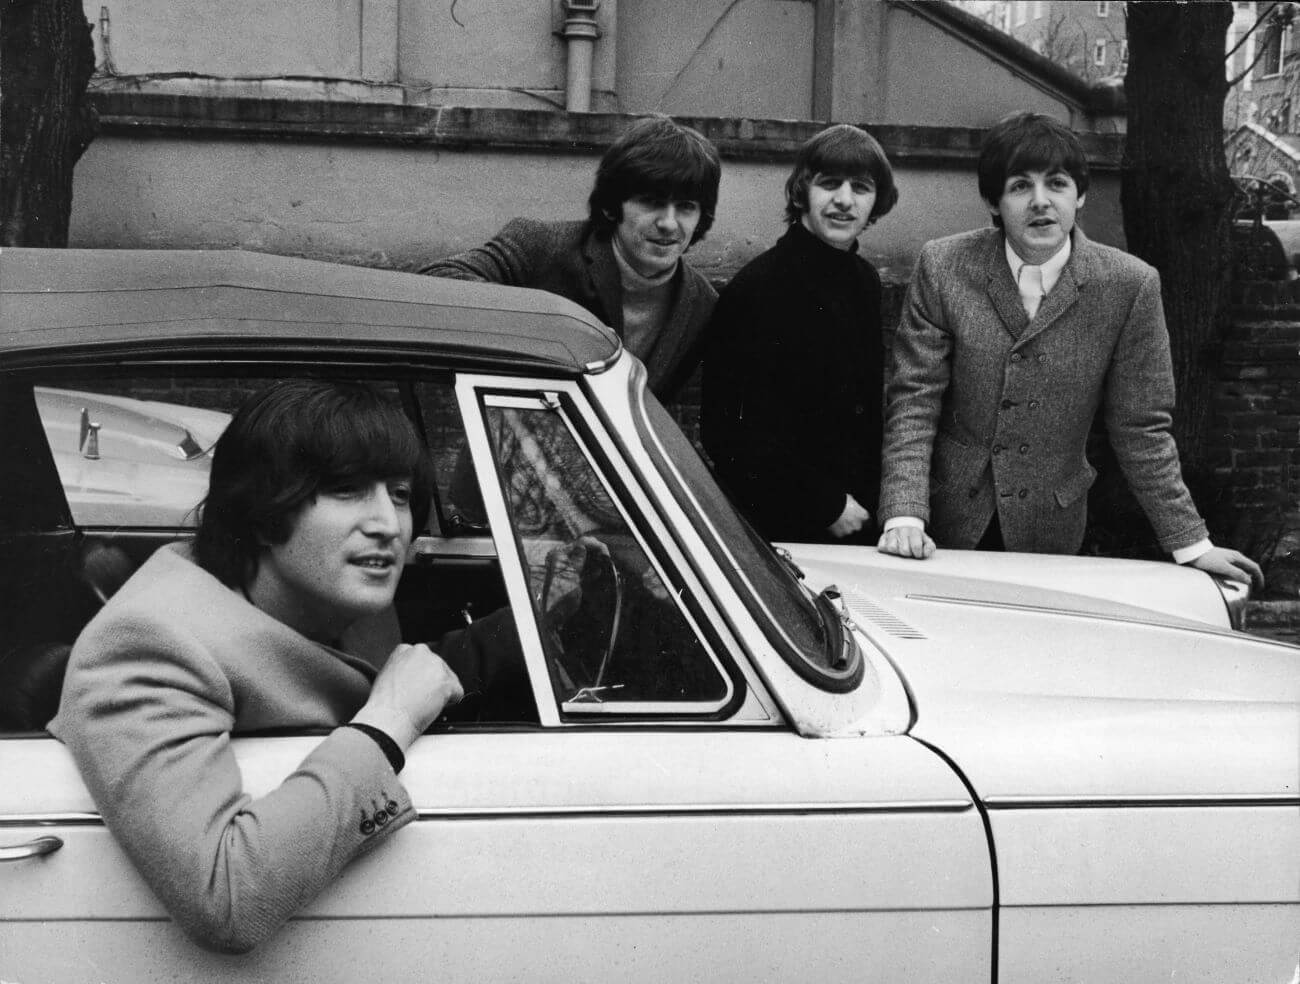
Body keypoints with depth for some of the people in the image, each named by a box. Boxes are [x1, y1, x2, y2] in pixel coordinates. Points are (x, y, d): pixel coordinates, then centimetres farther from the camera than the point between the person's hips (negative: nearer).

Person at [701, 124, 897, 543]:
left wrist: (868, 500, 7)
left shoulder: (864, 281, 9)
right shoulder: (758, 287, -14)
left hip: (855, 517, 7)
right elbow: (728, 427, -16)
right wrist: (827, 505, -13)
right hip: (778, 526, -6)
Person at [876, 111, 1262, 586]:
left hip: (1049, 529, 0)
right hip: (946, 521, 0)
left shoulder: (1130, 285, -7)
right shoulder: (943, 268, -7)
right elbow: (914, 402, -8)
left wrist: (1191, 545, -5)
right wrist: (904, 514, -20)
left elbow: (1141, 429, -2)